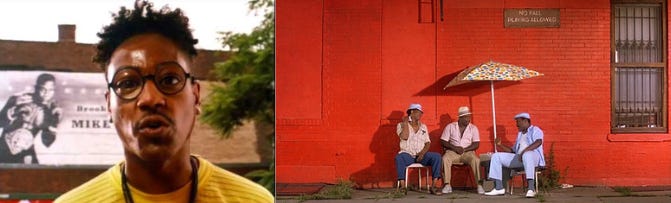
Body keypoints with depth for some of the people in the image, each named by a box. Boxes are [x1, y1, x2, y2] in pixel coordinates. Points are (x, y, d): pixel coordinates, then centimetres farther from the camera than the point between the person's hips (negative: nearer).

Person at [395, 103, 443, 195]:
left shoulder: (423, 127, 18)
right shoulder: (401, 125, 7)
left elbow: (427, 143, 9)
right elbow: (404, 137, -14)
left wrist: (422, 153, -11)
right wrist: (406, 122, -5)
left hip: (421, 155, 3)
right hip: (408, 155, -3)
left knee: (436, 156, -24)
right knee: (399, 157, -37)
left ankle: (433, 187, -25)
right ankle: (403, 187, -37)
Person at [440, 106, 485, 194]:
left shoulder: (473, 128, 8)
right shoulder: (450, 127, 7)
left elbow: (476, 144, 1)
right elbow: (443, 142, 3)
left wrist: (464, 149, -14)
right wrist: (454, 148, -13)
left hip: (468, 152, 0)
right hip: (453, 152, 0)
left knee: (476, 160, -32)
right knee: (445, 159, -33)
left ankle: (479, 185, -30)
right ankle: (447, 185, -30)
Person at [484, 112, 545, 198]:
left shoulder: (535, 130, 5)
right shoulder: (520, 134, 29)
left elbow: (538, 142, -18)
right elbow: (513, 150, 28)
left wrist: (524, 151, -29)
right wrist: (500, 145, 14)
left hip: (533, 156, -8)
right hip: (518, 157, 8)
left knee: (527, 154, -44)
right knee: (496, 156, -2)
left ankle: (531, 189, -50)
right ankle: (499, 188, -12)